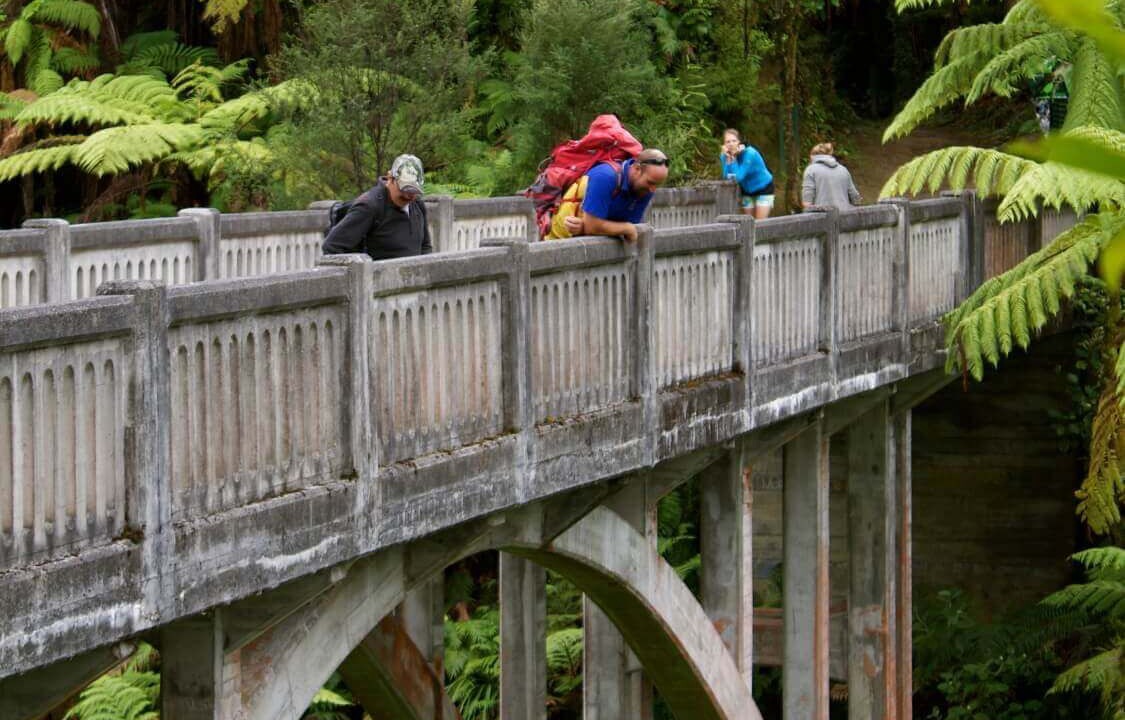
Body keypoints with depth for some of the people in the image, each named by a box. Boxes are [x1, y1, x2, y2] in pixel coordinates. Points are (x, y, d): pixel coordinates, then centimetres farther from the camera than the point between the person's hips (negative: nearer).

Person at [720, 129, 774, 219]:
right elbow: (726, 177, -25)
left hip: (763, 188, -5)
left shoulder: (749, 153, -28)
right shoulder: (725, 156, -13)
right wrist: (728, 159, -32)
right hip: (747, 191, 5)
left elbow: (739, 177, -33)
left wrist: (733, 158, -35)